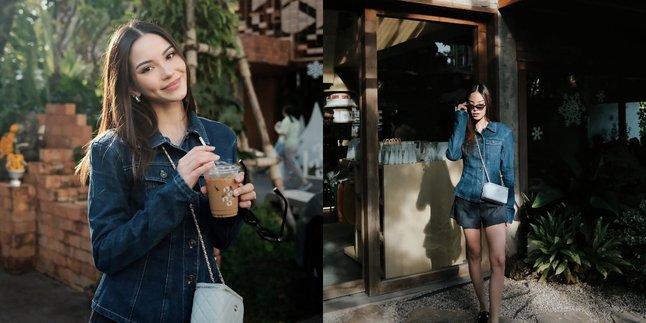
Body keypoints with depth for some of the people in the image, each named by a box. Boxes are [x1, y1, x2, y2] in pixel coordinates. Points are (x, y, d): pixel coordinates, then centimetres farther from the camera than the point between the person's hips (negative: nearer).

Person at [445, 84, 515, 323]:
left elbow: (508, 172, 2)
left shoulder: (503, 132, 1)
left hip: (494, 203, -2)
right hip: (467, 201, 2)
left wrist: (510, 206, -3)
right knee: (473, 255, 11)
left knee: (498, 260, -10)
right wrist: (460, 119, -11)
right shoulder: (463, 130, 6)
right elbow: (452, 154, -15)